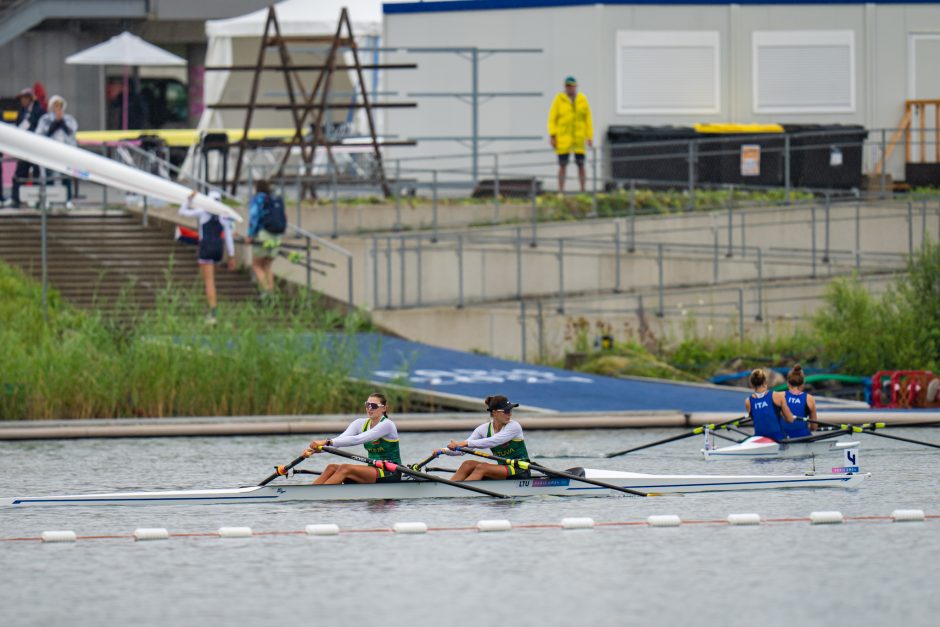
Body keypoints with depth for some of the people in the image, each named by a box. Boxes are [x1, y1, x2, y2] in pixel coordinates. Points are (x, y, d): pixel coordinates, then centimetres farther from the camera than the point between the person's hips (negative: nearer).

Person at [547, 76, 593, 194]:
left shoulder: (582, 100, 5)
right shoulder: (559, 100, 0)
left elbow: (588, 119, 6)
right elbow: (552, 119, -1)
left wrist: (590, 137, 0)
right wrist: (552, 136, -9)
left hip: (579, 139, 2)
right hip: (563, 138, -2)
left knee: (581, 165, 1)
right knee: (563, 165, -4)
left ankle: (583, 191, 8)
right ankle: (560, 192, 0)